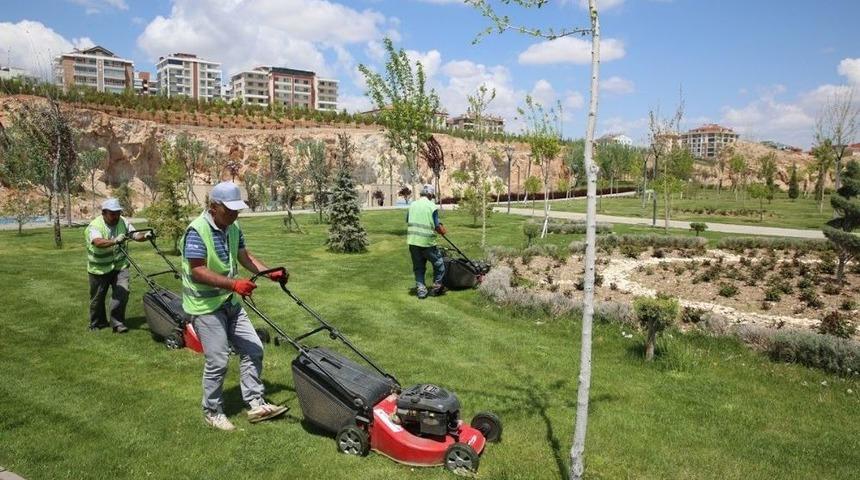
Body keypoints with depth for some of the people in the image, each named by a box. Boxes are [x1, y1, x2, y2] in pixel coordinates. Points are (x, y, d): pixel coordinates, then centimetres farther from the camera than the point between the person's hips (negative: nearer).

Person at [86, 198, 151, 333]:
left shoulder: (123, 222, -5)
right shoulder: (95, 226, -21)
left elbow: (136, 235, -3)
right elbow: (98, 242, -39)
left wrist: (145, 236, -26)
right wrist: (114, 241, -57)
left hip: (119, 265, 3)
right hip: (99, 268, -3)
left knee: (122, 292, -12)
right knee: (98, 297, 12)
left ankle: (117, 322, 2)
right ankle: (97, 324, 33)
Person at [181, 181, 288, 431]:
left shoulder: (233, 228, 3)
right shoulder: (197, 231, -21)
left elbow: (245, 257, 13)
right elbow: (198, 271, -26)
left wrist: (271, 273, 0)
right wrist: (234, 284, -34)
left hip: (230, 302, 8)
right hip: (205, 306, -8)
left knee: (253, 349, 7)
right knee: (218, 361, -3)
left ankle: (256, 404, 16)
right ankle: (212, 412, 18)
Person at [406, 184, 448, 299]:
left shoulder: (412, 205, 7)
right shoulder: (432, 206, -7)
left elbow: (407, 221, 14)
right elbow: (437, 226, -11)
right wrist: (443, 231, 8)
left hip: (413, 241, 5)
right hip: (427, 242, -5)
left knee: (418, 267, 14)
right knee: (439, 264, 13)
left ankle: (420, 289, 9)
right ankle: (436, 287, 16)